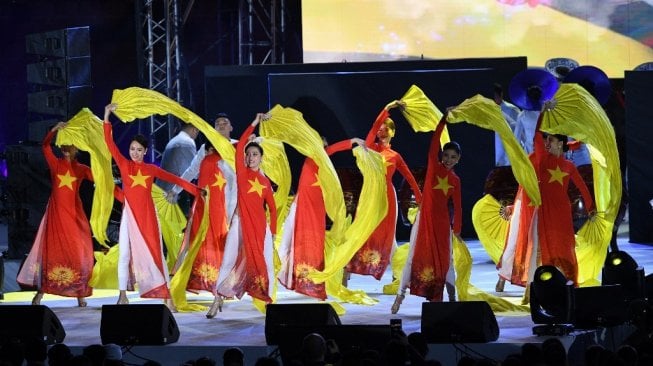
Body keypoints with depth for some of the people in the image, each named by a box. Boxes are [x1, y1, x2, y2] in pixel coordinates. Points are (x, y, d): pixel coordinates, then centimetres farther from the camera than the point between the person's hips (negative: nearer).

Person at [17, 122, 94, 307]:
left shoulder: (81, 169, 6)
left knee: (78, 251, -2)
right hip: (56, 211, 0)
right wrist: (55, 130, -23)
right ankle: (41, 290, 3)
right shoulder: (55, 163, 4)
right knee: (50, 249, 0)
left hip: (74, 212, 0)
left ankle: (80, 293, 3)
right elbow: (45, 146, -9)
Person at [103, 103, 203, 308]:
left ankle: (166, 296, -2)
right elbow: (109, 143, -3)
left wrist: (196, 191, 3)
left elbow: (175, 179, 9)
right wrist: (107, 116, -9)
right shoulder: (124, 165, 3)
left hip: (148, 215, 1)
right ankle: (123, 296, 7)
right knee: (125, 254, 1)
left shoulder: (151, 169, 7)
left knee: (155, 252, -1)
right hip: (130, 215, -1)